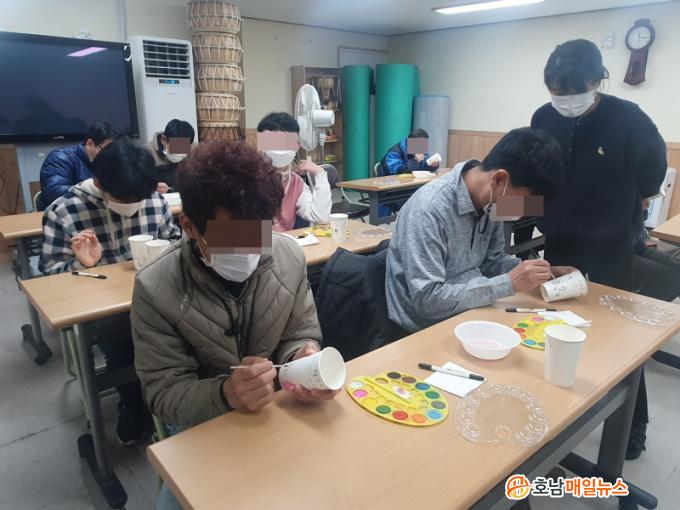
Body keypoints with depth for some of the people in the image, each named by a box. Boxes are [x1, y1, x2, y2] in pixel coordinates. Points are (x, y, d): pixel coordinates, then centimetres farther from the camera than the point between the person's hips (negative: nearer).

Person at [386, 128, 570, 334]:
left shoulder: (491, 200, -4)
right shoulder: (429, 209, -27)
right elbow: (427, 299, -28)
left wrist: (542, 272, -6)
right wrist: (509, 283, -26)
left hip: (462, 317, 7)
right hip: (421, 329, -6)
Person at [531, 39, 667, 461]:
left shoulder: (628, 119, -16)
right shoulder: (543, 119, -7)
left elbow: (651, 176, -2)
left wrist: (617, 207, 6)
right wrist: (553, 213, 2)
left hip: (611, 244, -3)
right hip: (559, 240, 4)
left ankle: (634, 424, 25)